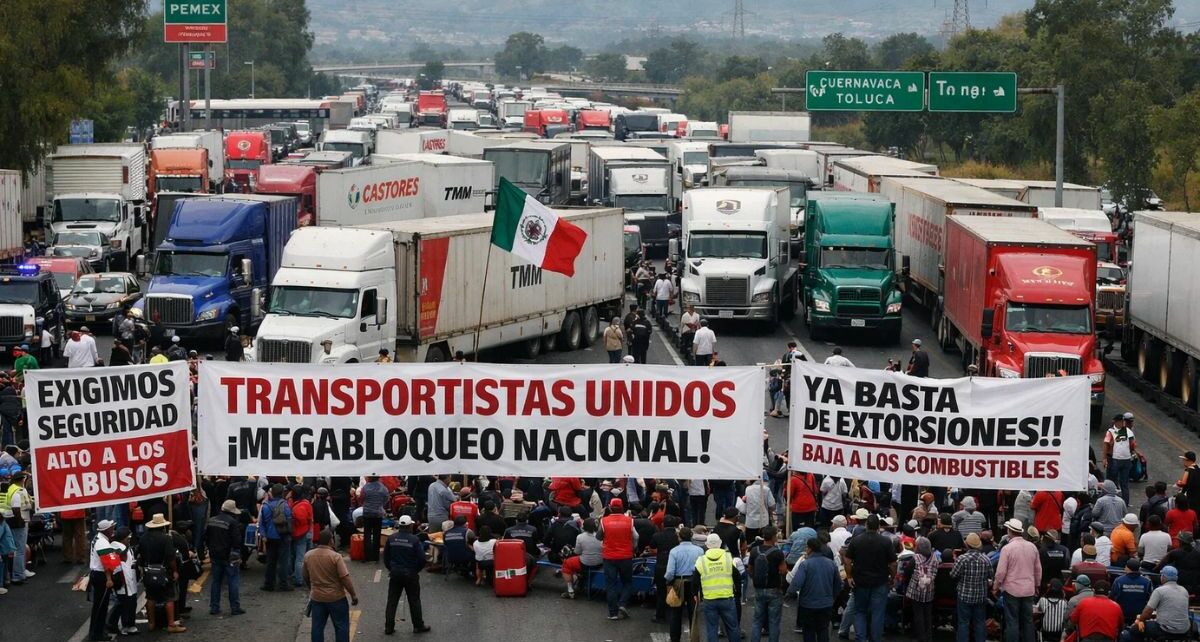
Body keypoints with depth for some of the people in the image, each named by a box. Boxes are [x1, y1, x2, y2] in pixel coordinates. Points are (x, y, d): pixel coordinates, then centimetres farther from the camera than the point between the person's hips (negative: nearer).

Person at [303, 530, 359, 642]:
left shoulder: (308, 555, -3)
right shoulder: (335, 556, -18)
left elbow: (306, 577, 10)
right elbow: (345, 578, -18)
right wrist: (353, 595, -8)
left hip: (316, 598, 4)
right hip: (336, 597, -4)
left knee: (317, 627, 11)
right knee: (341, 626, 8)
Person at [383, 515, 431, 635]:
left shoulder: (391, 538, -5)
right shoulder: (414, 540, -14)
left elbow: (386, 557, 4)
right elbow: (422, 559, -13)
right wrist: (417, 570, 5)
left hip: (395, 573, 3)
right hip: (410, 574, -2)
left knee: (392, 601, 8)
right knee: (414, 601, 10)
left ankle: (388, 627, 9)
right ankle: (418, 626, 18)